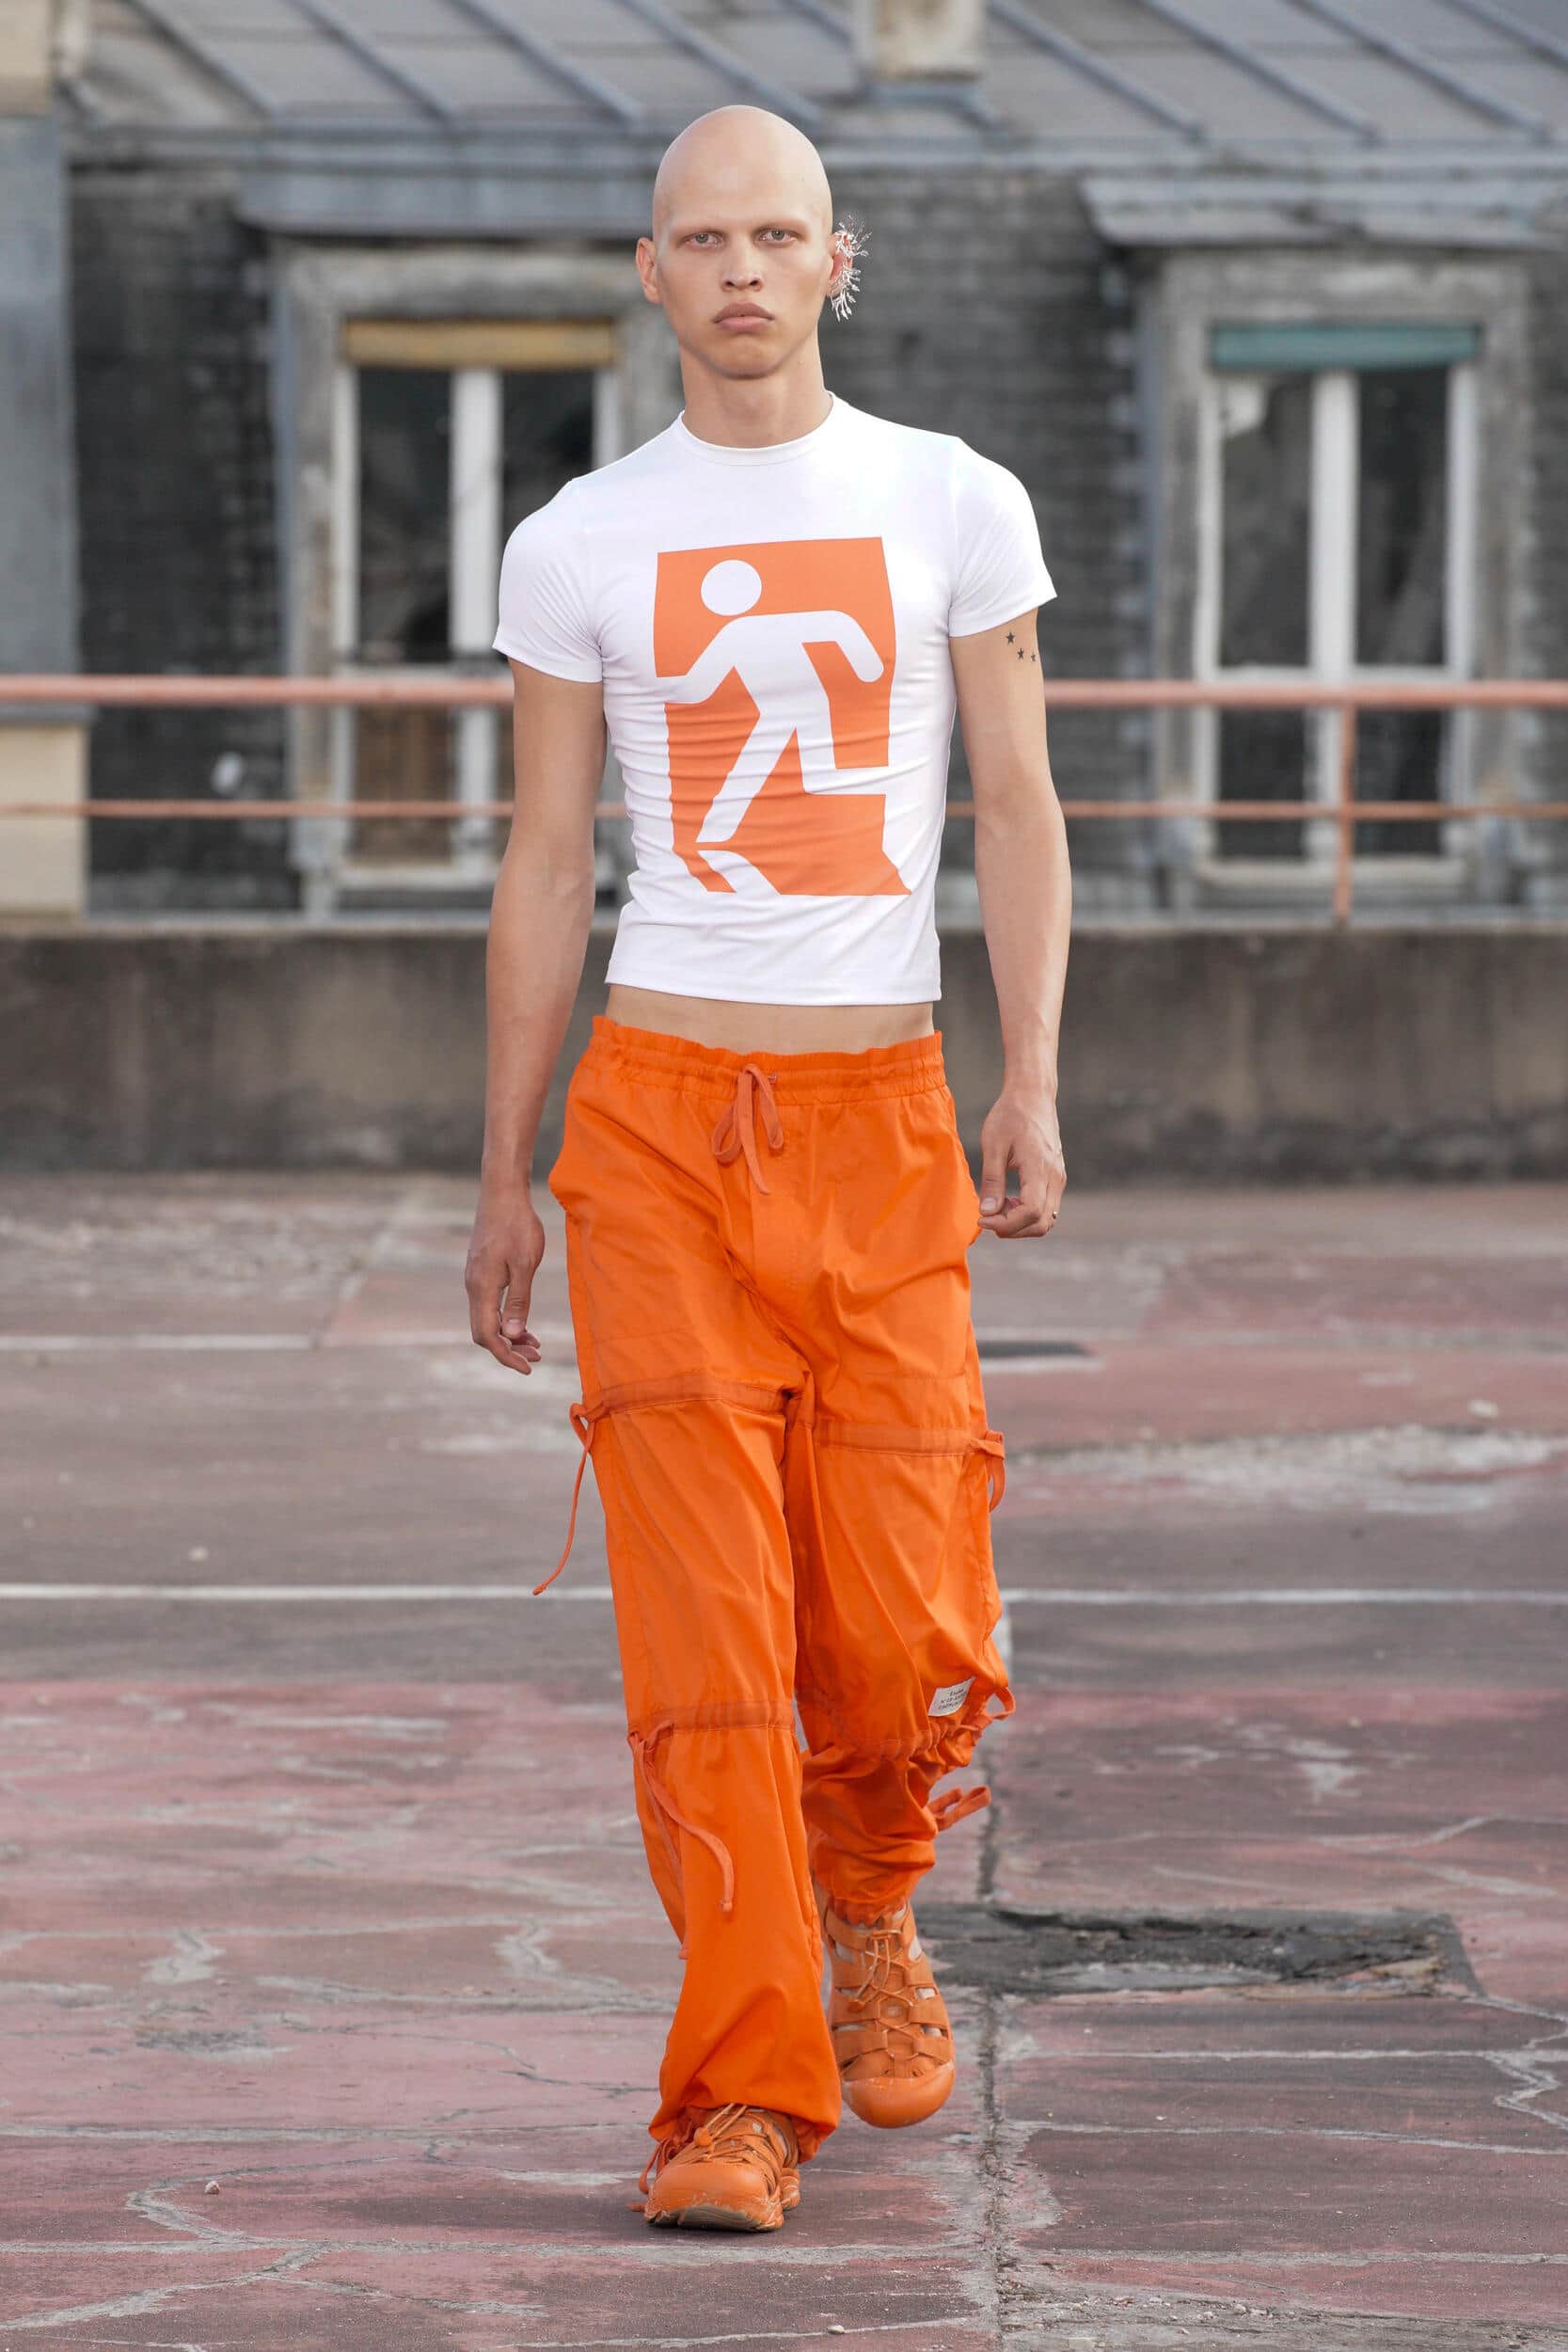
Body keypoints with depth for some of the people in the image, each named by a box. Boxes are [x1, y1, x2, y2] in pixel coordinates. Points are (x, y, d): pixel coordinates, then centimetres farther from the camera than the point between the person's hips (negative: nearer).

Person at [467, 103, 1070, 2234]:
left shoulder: (956, 506, 6)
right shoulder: (579, 545, 6)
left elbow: (1018, 808, 5)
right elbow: (545, 870, 9)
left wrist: (1035, 1079, -7)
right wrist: (504, 1176, 8)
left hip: (882, 1112, 1)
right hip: (658, 1106, 0)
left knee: (901, 1634, -1)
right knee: (704, 1630, -8)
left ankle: (868, 1913, 31)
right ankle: (745, 2094, -3)